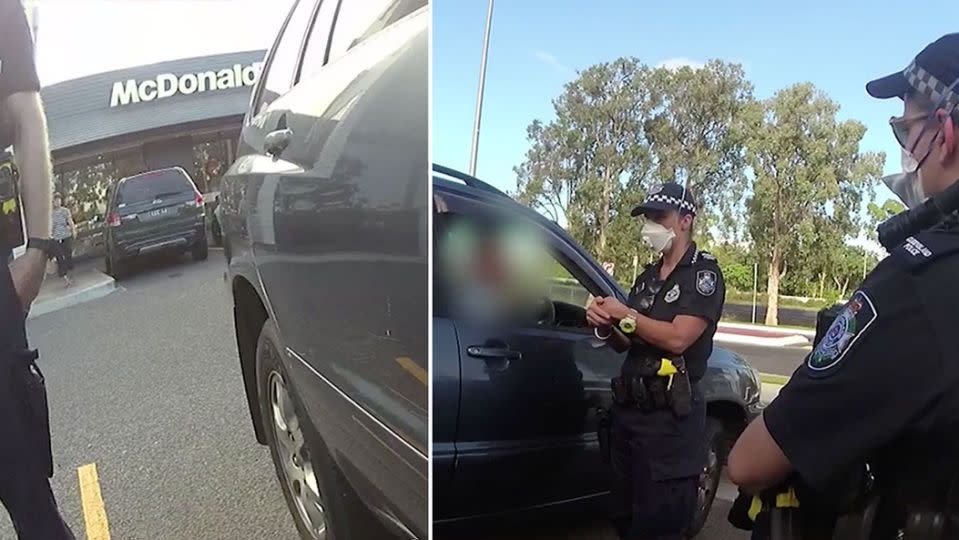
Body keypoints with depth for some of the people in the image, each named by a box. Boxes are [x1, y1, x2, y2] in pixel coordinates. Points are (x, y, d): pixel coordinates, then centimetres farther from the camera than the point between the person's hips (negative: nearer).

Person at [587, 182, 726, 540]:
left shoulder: (704, 274, -6)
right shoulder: (647, 277, 17)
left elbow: (677, 338, -20)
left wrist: (624, 314, -12)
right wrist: (605, 325, -3)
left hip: (670, 416, -7)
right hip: (628, 408, 8)